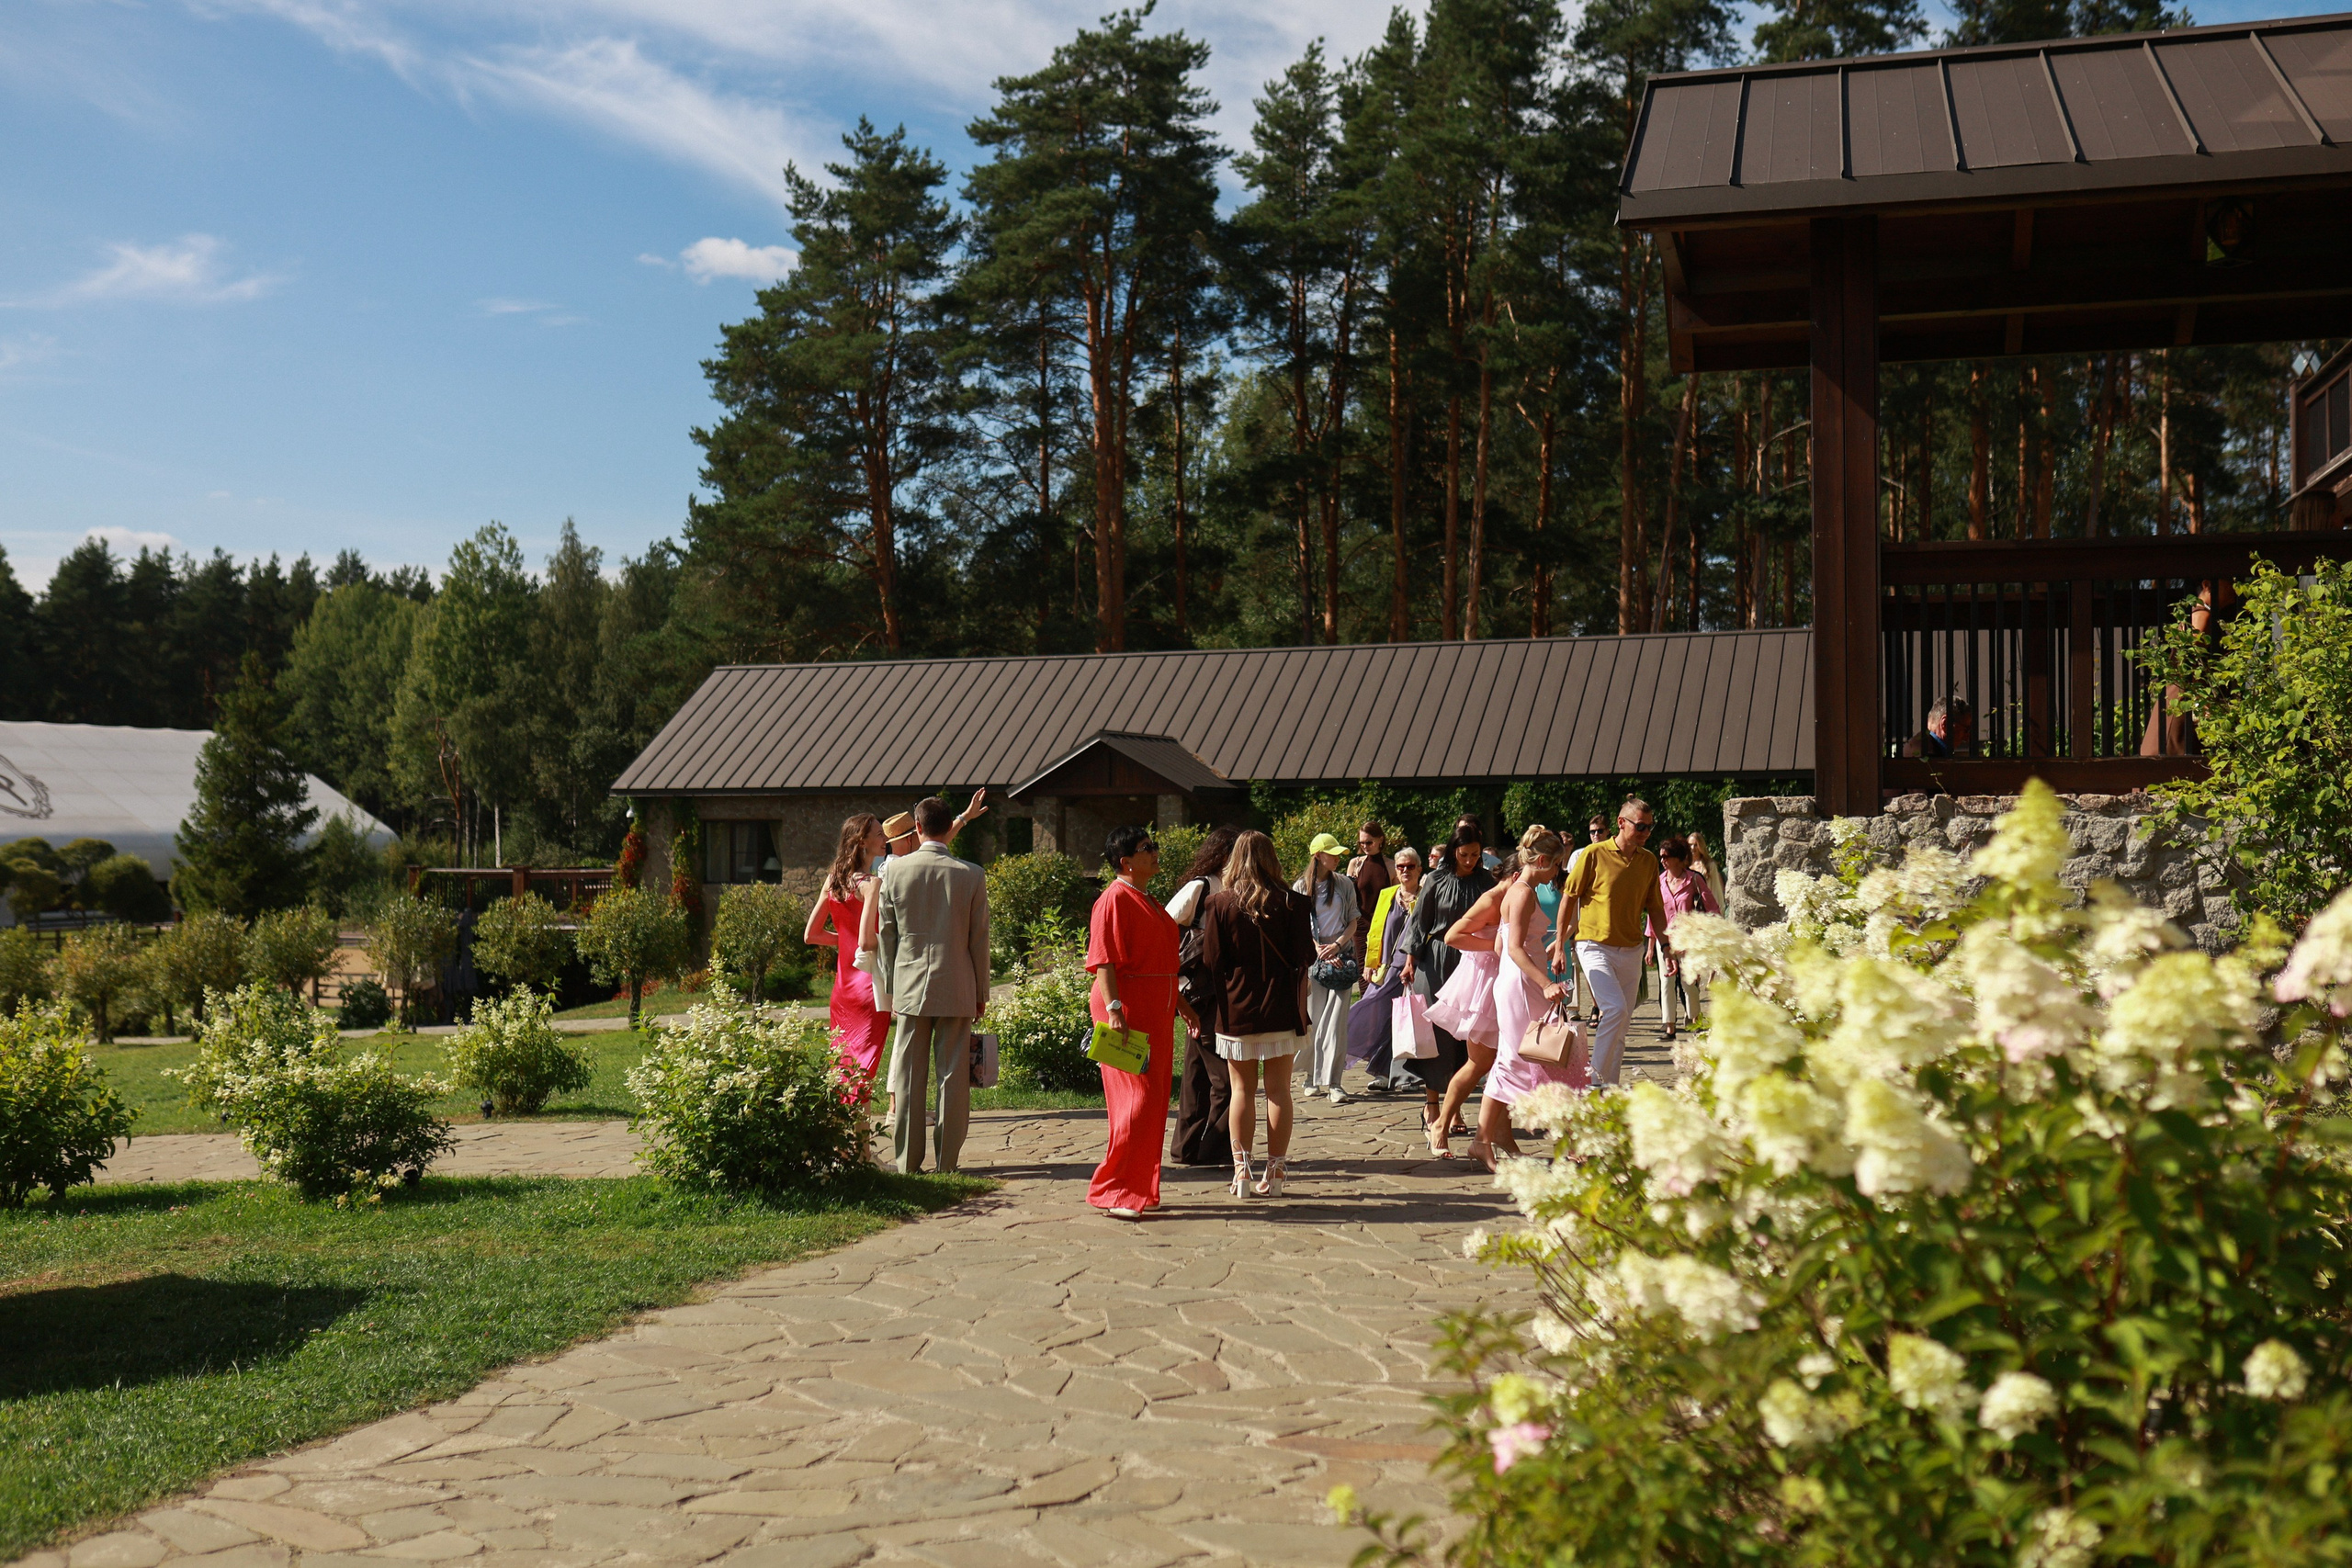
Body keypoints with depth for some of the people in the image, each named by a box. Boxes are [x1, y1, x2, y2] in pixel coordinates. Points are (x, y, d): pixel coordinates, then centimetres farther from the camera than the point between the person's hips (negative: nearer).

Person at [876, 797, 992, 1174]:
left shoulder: (895, 870, -2)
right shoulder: (971, 875, -5)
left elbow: (886, 933, 4)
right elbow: (979, 938, 1)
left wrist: (891, 984, 15)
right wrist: (981, 992, 10)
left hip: (910, 985, 1)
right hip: (957, 987, -1)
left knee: (909, 1075, 6)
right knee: (953, 1075, 4)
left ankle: (907, 1161, 9)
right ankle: (947, 1161, 7)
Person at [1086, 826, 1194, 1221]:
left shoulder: (1146, 901, 19)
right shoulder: (1115, 900, -11)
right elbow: (1104, 962, -19)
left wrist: (1181, 1003, 27)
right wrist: (1113, 1009, -28)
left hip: (1156, 1012, 10)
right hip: (1128, 1012, -10)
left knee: (1153, 1102, 10)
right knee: (1139, 1099, -12)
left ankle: (1139, 1189, 17)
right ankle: (1111, 1191, -7)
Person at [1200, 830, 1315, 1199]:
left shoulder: (1220, 904, -6)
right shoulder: (1292, 903, -6)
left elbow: (1212, 960, -5)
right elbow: (1304, 957, -5)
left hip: (1236, 1010, 0)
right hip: (1281, 1010, 0)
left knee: (1242, 1090, 8)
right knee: (1278, 1090, 6)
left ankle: (1241, 1171, 6)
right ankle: (1275, 1172, 7)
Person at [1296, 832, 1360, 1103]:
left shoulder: (1345, 885, 8)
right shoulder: (1301, 887, 4)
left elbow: (1353, 922, 9)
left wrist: (1337, 945, -7)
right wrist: (1320, 950, -10)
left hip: (1342, 956, 0)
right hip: (1313, 957, 0)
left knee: (1336, 1020, -8)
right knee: (1314, 1019, 0)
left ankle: (1332, 1081, -10)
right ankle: (1314, 1077, 10)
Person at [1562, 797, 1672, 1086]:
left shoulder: (1649, 861, 8)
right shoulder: (1595, 854, -6)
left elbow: (1654, 908, 15)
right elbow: (1569, 899, -3)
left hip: (1631, 951, 5)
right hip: (1595, 947, -5)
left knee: (1621, 1024, 7)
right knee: (1616, 1009, -21)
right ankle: (1597, 1081, -12)